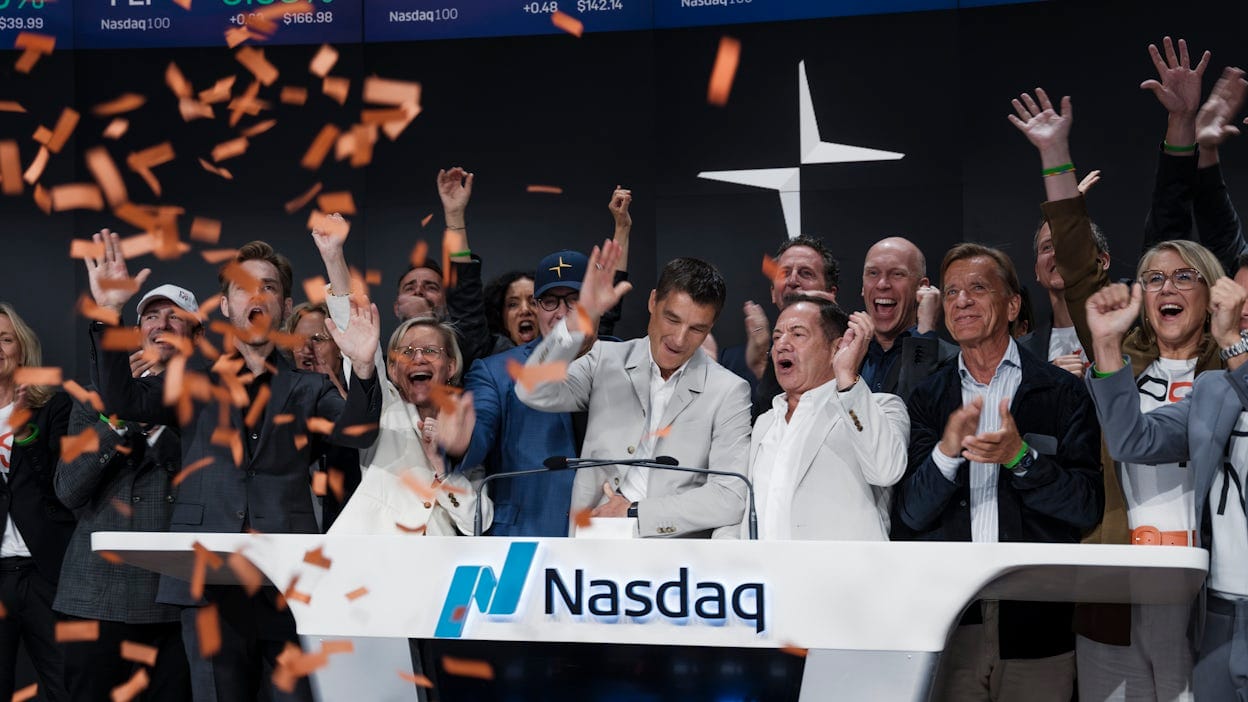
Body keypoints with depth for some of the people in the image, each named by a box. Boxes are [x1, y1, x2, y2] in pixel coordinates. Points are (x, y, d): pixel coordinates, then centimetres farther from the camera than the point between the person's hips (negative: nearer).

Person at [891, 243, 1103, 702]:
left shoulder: (1062, 393, 2)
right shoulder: (926, 400, 8)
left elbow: (1089, 507, -4)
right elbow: (909, 516, 1)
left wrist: (1020, 457, -19)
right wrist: (947, 452, -16)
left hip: (1037, 620, -1)